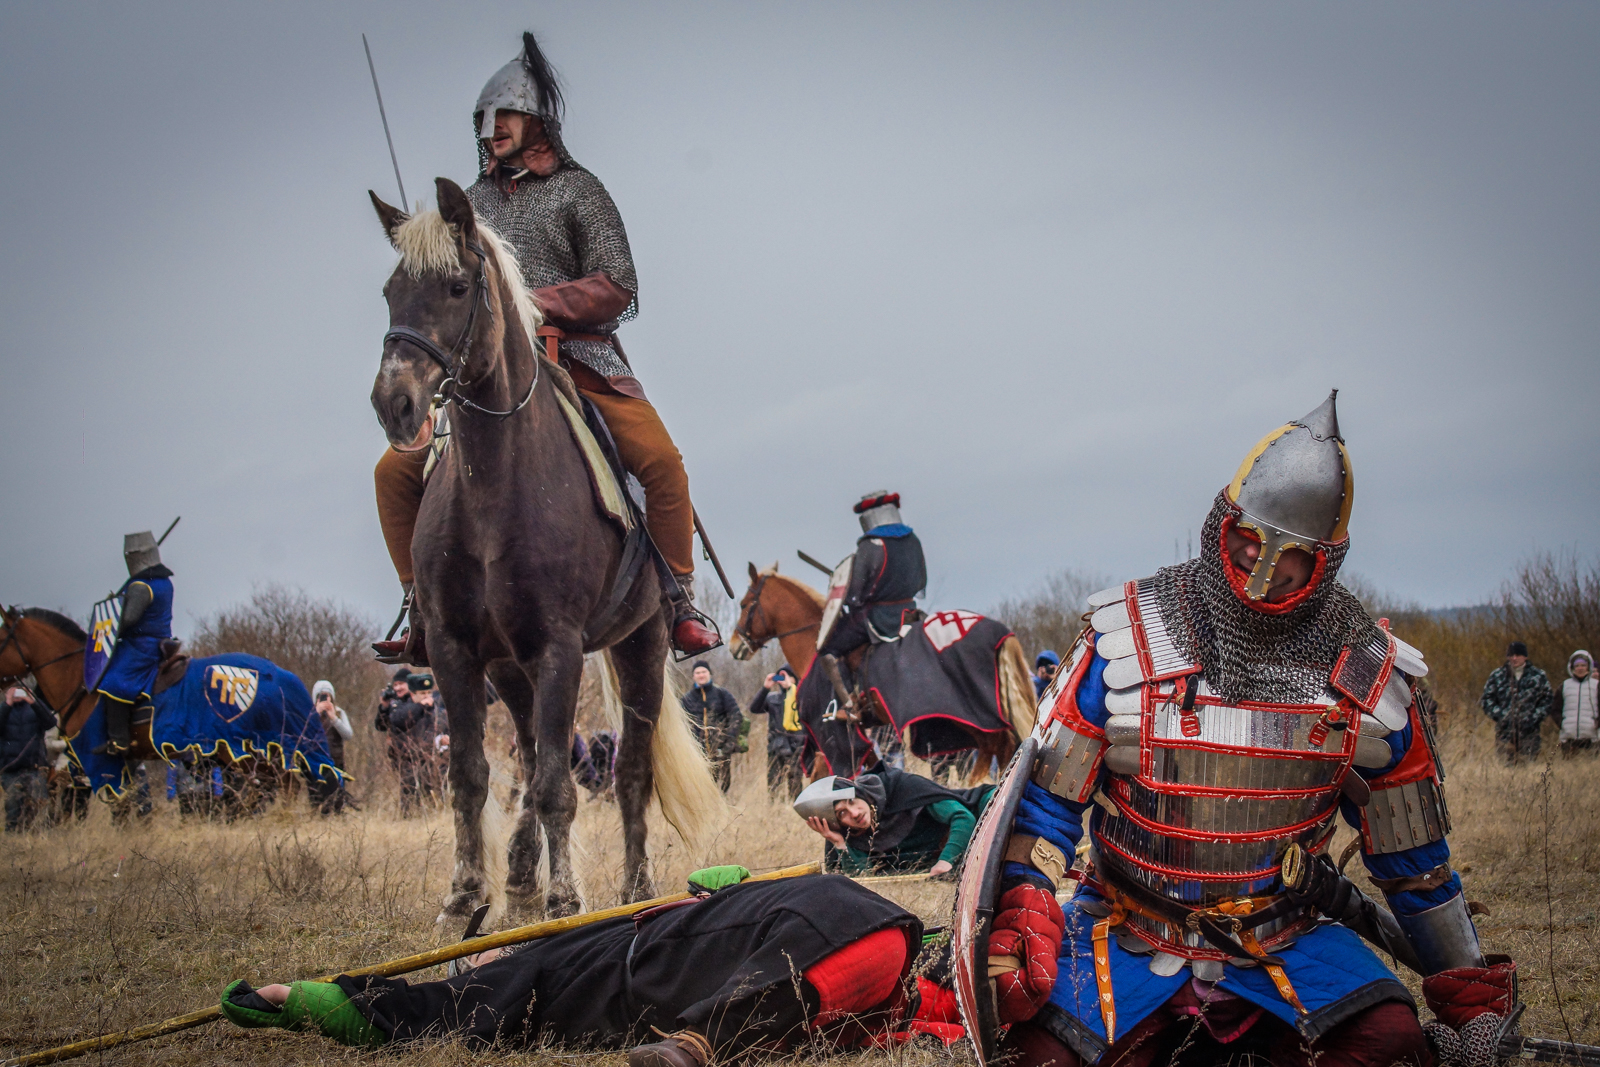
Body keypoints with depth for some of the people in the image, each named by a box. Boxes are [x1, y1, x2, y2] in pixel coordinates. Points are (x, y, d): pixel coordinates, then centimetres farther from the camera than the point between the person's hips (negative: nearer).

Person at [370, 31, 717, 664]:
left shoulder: (577, 190, 4)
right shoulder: (476, 200, 18)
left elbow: (616, 289, -6)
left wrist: (533, 303, -17)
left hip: (577, 357, -4)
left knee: (661, 463, -24)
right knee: (395, 471, -8)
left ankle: (679, 605, -11)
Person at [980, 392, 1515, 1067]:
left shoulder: (1365, 678, -4)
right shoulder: (1126, 642, -8)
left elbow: (1413, 855, 8)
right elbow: (1047, 795, -2)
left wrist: (1467, 992, 13)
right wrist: (1019, 921, -15)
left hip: (1284, 935, 1)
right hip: (1129, 928, 0)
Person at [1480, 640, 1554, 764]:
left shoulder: (1539, 676, 5)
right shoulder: (1497, 676, 8)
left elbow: (1547, 700, 7)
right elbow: (1487, 700, 9)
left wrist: (1534, 718, -4)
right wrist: (1499, 716, -5)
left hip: (1528, 730, -1)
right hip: (1505, 730, 1)